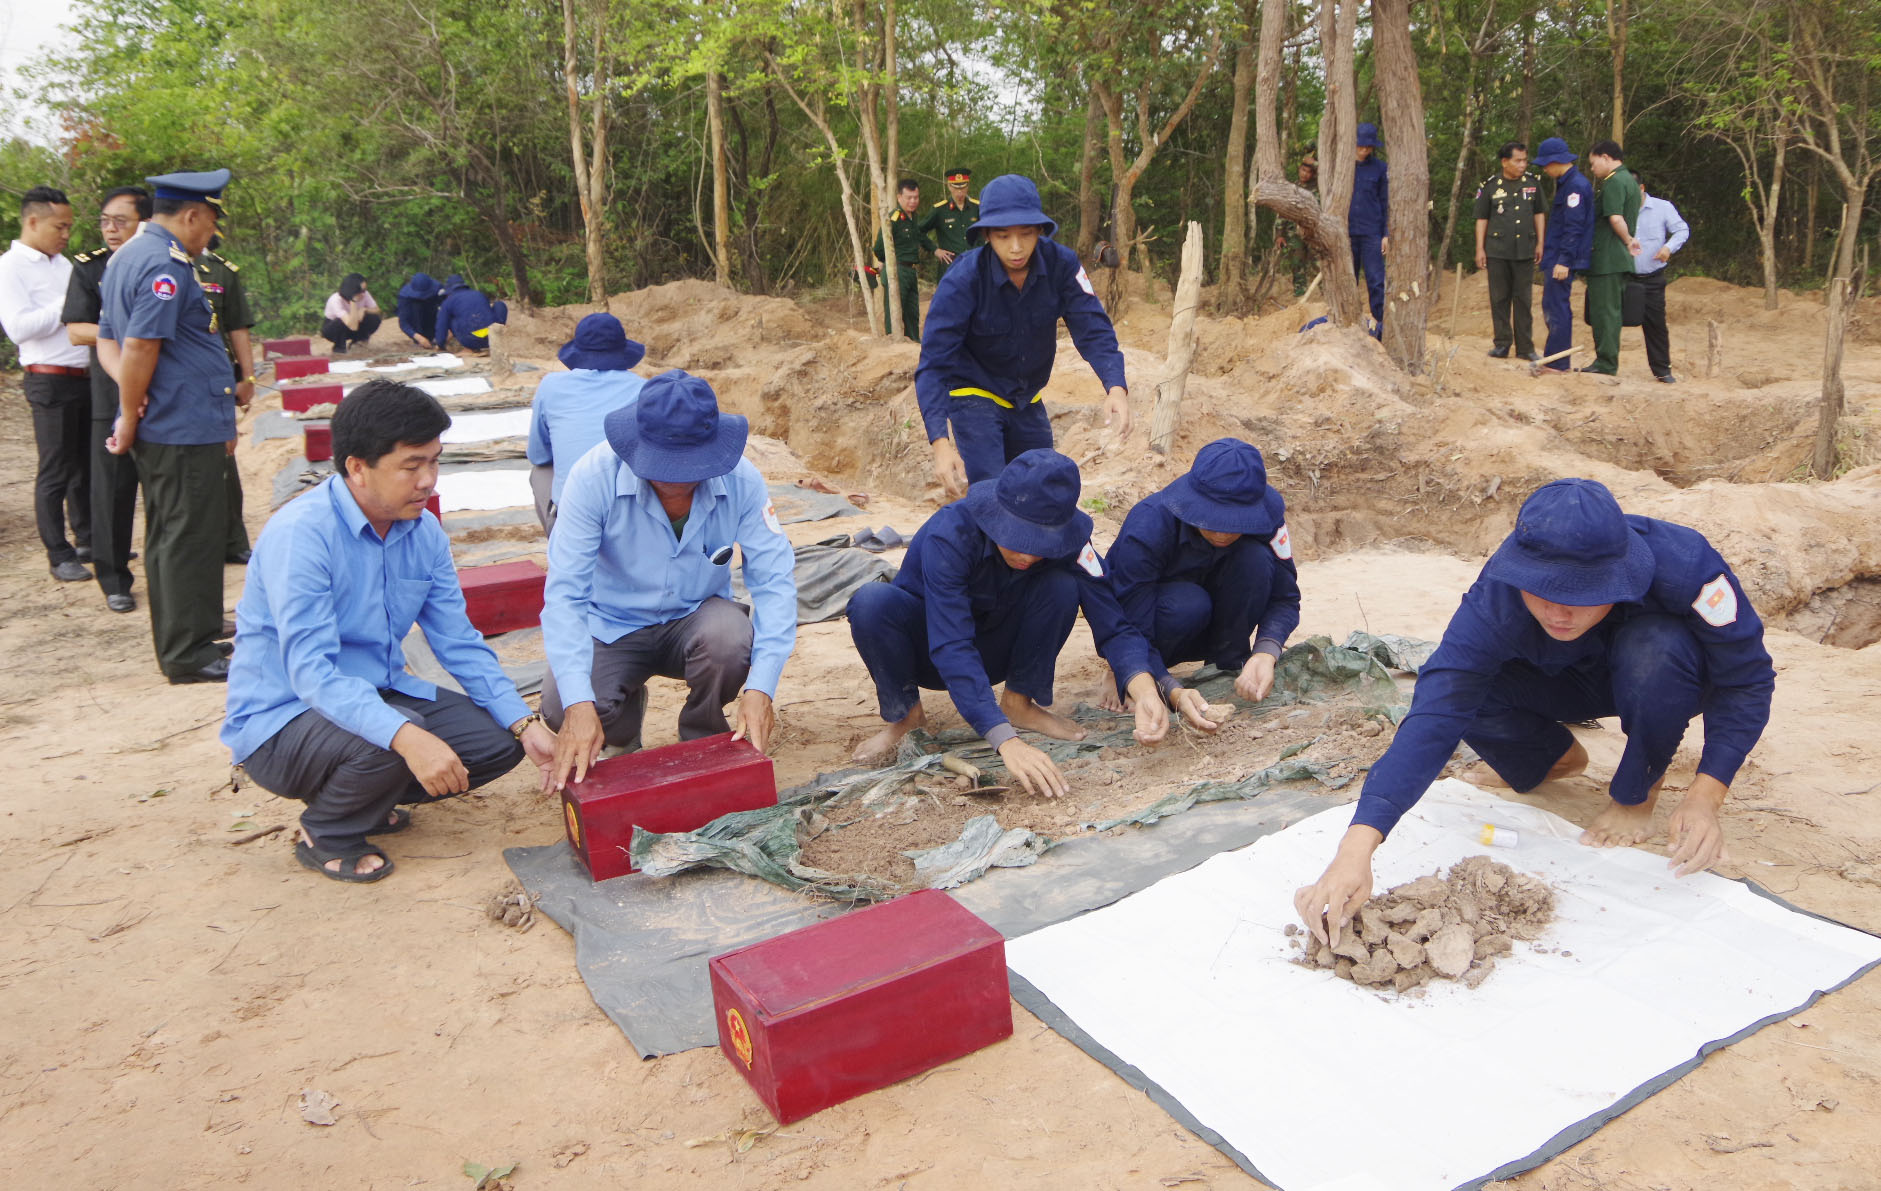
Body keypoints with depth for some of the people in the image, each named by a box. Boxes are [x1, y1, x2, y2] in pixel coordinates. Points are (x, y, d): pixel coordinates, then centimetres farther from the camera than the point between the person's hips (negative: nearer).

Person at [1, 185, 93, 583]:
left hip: (86, 377, 7)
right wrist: (67, 304, -15)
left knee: (87, 465, 14)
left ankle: (87, 540, 26)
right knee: (55, 472, 1)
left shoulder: (63, 264, 15)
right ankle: (59, 555, 9)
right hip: (50, 381, -7)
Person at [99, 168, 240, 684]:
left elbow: (109, 341, 17)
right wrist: (130, 418, -13)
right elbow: (140, 348, -22)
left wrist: (132, 408, 6)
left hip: (160, 428, 10)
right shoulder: (167, 265, -16)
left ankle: (178, 641, 26)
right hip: (186, 428, -10)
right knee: (191, 539, -4)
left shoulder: (126, 257, 16)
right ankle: (189, 655, 2)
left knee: (168, 537, 16)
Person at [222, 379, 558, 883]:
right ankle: (326, 834, -2)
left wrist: (525, 724, -11)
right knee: (387, 740, -35)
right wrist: (406, 736, -47)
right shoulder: (300, 533, -24)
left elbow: (460, 644, 2)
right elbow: (310, 672, -32)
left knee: (499, 740, -7)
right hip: (282, 719, -7)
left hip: (377, 694, 7)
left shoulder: (424, 531, -2)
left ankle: (366, 798, 15)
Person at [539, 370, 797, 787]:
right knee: (560, 707, -28)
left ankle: (702, 743, 0)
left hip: (696, 619, 1)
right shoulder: (595, 475, -24)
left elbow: (775, 580, -19)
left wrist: (760, 688, -33)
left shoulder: (740, 479, -20)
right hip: (613, 628, 0)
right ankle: (624, 740, 12)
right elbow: (565, 591, -27)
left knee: (731, 636, -34)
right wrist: (578, 704, -41)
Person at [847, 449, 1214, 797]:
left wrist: (1145, 691, -44)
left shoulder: (1066, 539, -23)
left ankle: (1019, 702, -5)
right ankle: (904, 714, -9)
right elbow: (951, 649, -43)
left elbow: (1113, 626, -23)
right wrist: (1006, 741, -54)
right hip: (926, 648, -2)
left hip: (992, 649, 3)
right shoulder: (950, 534, -35)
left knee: (1062, 584, -27)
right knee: (872, 601, -36)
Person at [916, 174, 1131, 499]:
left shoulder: (1061, 264, -17)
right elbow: (933, 363, -28)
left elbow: (1093, 329, -21)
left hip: (1026, 399, 5)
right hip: (975, 395, -4)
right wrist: (940, 442, -41)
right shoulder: (962, 280, -26)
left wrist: (1116, 387, -41)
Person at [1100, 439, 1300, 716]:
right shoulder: (1147, 528, -34)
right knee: (1188, 604, -38)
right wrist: (1173, 691, -50)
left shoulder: (1267, 513, -23)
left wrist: (1265, 654, -37)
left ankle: (1228, 663, -8)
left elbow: (1285, 597, -17)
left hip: (1209, 627, 4)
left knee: (1255, 557, -26)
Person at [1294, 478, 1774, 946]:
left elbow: (1748, 680, -23)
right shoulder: (1498, 594, -33)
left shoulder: (1681, 563, -36)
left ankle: (1637, 792, -8)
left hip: (1668, 676, -1)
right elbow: (1434, 714, -42)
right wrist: (1356, 849, -53)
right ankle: (1557, 758, 6)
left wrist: (1703, 799, -37)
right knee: (1457, 683, -27)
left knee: (1653, 647, -37)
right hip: (1576, 681, 2)